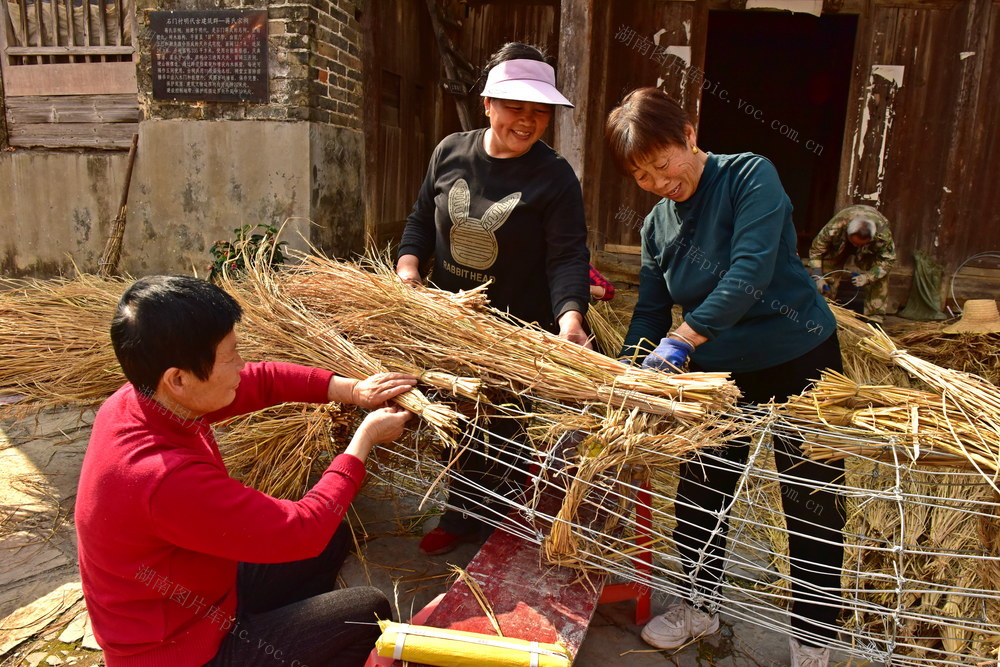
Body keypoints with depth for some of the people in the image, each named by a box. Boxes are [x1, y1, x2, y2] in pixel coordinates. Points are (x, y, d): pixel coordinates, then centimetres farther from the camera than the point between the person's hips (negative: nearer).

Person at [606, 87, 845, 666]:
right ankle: (701, 606, 38)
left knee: (812, 511, 6)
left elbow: (750, 272, -30)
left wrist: (683, 339, -36)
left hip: (799, 363, -5)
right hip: (718, 372, 6)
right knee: (698, 497, 14)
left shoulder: (750, 175, -16)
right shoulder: (657, 224, 1)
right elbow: (651, 311, 4)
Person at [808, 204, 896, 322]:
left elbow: (888, 259, -26)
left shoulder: (883, 234, -40)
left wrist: (867, 277, -41)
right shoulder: (834, 227, -43)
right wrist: (817, 277, -35)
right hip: (839, 247, 0)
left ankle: (875, 316, -9)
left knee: (879, 277, -19)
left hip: (871, 249, 0)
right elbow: (816, 249, -29)